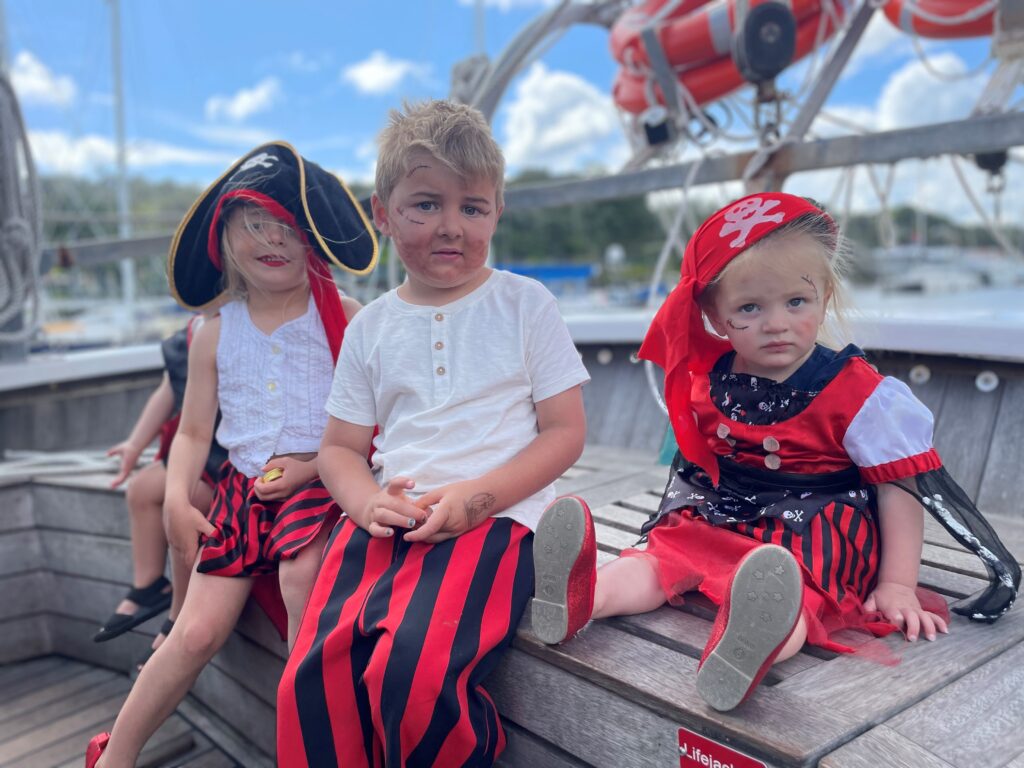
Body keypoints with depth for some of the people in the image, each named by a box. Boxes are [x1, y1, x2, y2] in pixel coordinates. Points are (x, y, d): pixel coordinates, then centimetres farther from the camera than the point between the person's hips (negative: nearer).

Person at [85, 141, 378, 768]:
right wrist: (177, 499, -2)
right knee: (198, 631, -3)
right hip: (244, 486, 3)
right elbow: (195, 432, 13)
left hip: (321, 481, -3)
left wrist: (312, 465, -15)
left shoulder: (345, 318, -2)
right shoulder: (216, 335, 9)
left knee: (301, 572, -32)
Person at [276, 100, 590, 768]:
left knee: (411, 675, -27)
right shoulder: (372, 327, 14)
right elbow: (341, 445, 17)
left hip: (492, 519, -3)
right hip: (385, 523, 4)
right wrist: (368, 501, -7)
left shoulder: (525, 305, 5)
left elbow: (566, 431, 2)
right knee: (313, 678, -20)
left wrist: (478, 495, -13)